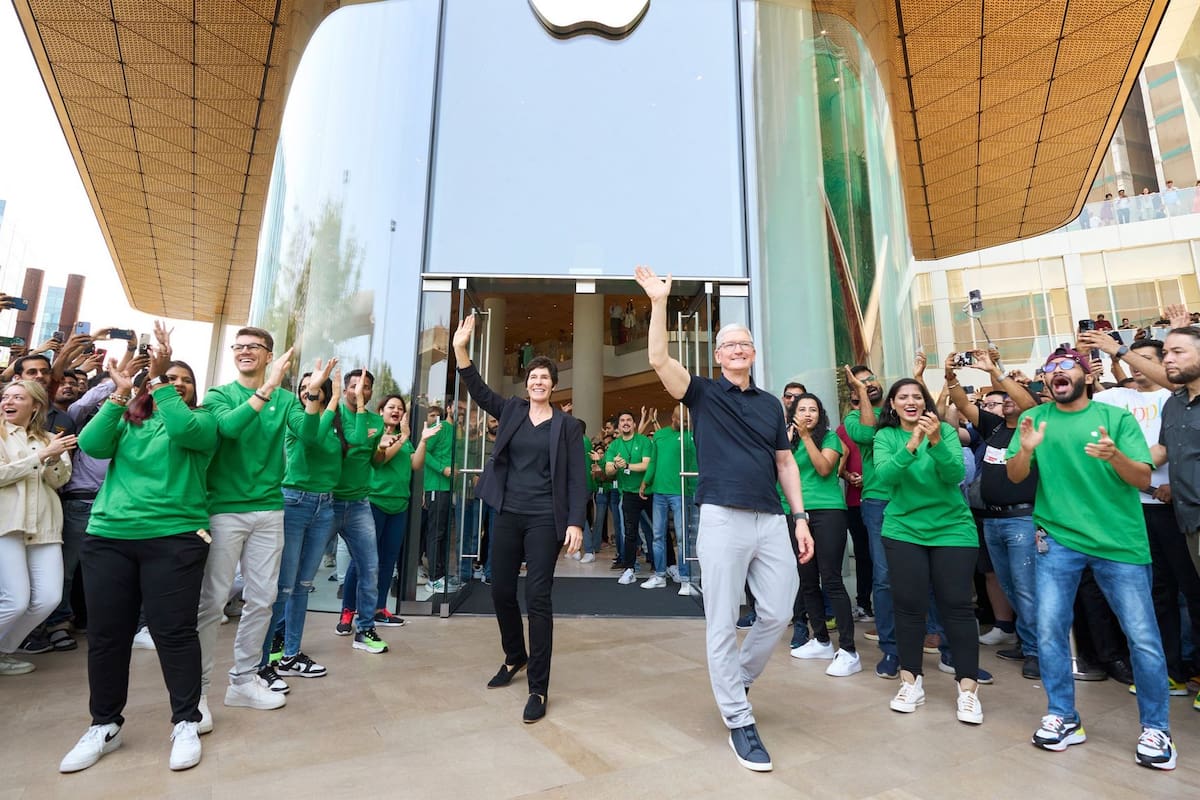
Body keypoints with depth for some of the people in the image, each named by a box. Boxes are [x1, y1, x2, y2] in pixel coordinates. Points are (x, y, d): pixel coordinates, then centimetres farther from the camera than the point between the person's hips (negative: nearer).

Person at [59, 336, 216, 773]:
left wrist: (160, 379, -13)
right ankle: (105, 724, 28)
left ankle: (186, 721, 12)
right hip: (107, 537, 4)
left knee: (174, 631, -2)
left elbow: (184, 429, -18)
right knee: (105, 633, 10)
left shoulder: (201, 420, 5)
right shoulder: (127, 421, 14)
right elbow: (91, 444, -3)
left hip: (174, 537, -3)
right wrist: (120, 393, -6)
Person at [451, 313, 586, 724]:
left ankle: (539, 688, 8)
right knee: (501, 591, 13)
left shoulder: (568, 425, 0)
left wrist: (576, 522, -13)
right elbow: (478, 391, -5)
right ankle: (515, 657, 39)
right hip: (508, 515, 4)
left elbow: (577, 478, -3)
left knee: (537, 597, -4)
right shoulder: (511, 410, 8)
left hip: (545, 520, -4)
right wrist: (460, 349, -18)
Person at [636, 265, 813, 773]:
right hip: (722, 518, -4)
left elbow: (785, 463, 16)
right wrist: (659, 301, -14)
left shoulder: (771, 404, 15)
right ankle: (739, 721, 18)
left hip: (772, 520, 5)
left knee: (778, 613, 9)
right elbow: (658, 359, -11)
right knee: (722, 623, 2)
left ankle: (735, 682, 35)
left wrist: (800, 517, 10)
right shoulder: (703, 394, 4)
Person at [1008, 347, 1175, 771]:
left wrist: (1115, 456, -26)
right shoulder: (1034, 418, 3)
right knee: (1049, 629, 1)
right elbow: (1014, 476, -3)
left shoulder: (1116, 417, 1)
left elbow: (1143, 479, -5)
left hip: (1120, 540, 0)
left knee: (1143, 637, 4)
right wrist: (1026, 449, -24)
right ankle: (1063, 717, 18)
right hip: (1058, 537, 1)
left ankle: (1156, 728, 24)